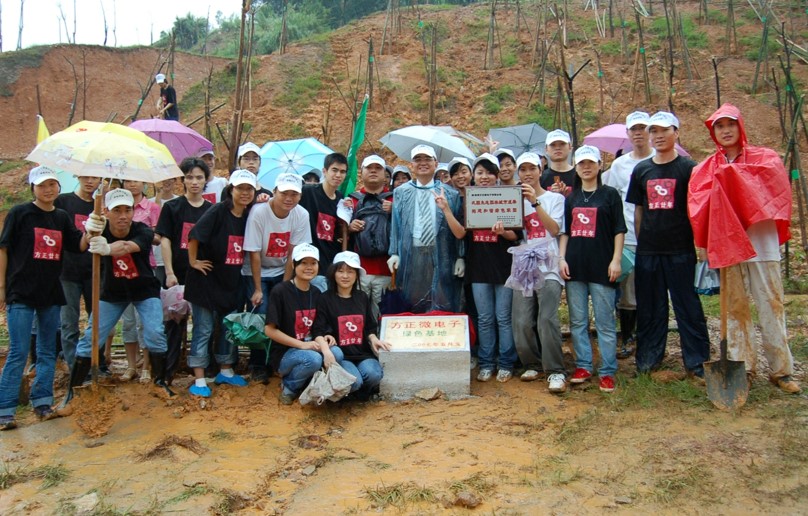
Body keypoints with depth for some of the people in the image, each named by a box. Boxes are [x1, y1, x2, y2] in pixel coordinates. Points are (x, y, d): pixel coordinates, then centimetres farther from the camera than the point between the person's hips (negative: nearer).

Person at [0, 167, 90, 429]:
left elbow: (79, 246, 6)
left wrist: (92, 229, -14)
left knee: (48, 352, 10)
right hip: (21, 294, -5)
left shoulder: (62, 217, 9)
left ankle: (42, 402, 21)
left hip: (51, 294, 5)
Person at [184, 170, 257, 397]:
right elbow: (194, 236, -19)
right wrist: (193, 262, -13)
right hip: (207, 279, -6)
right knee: (204, 329, 1)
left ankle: (226, 372, 30)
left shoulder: (250, 216, 2)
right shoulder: (218, 212, -16)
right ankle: (199, 380, 8)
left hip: (232, 281, 6)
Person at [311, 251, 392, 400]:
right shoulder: (325, 299, -1)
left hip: (363, 353, 4)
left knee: (374, 375, -28)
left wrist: (374, 340, -5)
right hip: (341, 354, -3)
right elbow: (318, 331, -9)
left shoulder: (362, 297, 13)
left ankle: (363, 391, 7)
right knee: (354, 381, -30)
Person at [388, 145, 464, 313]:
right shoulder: (401, 192, 11)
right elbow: (396, 224, 9)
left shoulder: (451, 194, 6)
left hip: (441, 256, -1)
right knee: (413, 307, 6)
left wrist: (460, 257, -1)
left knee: (442, 307, 1)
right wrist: (394, 253, 1)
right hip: (411, 255, 1)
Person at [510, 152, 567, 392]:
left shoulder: (555, 198, 8)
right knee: (522, 322, -4)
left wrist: (535, 202, -15)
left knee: (547, 320, -17)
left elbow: (555, 229, -8)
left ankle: (555, 371, -7)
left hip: (549, 267, -3)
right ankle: (532, 365, 16)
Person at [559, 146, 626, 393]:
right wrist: (561, 258, 4)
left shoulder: (609, 194, 3)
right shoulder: (571, 198, 14)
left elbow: (619, 230, 0)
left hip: (601, 267, -4)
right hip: (574, 267, 4)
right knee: (577, 321, 8)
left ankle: (607, 371, 6)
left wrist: (616, 260, -8)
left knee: (605, 322, -1)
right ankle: (583, 366, 18)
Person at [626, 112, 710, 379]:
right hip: (647, 251, 4)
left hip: (680, 249, -3)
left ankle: (697, 360, 12)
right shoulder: (641, 170, 10)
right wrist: (640, 240, 8)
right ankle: (649, 357, 22)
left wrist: (699, 242, -7)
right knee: (649, 306, 11)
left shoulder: (688, 168, 0)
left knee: (687, 304, 3)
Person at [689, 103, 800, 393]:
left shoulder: (765, 159, 6)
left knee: (771, 308, 1)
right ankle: (743, 367, 16)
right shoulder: (705, 170, 10)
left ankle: (781, 370, 11)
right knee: (736, 309, 7)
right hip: (727, 247, 2)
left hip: (762, 245, -1)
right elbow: (697, 206, -1)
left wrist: (734, 177, -11)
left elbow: (777, 195, -9)